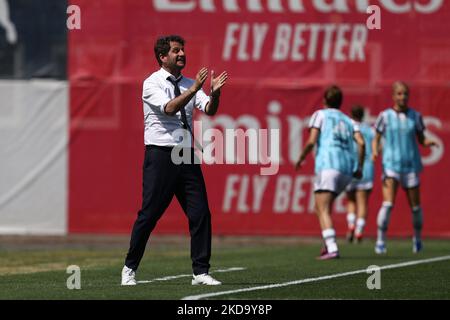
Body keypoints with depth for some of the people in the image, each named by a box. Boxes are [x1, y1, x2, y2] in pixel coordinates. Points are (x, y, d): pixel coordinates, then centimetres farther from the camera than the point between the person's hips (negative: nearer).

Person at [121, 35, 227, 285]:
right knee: (149, 215, -2)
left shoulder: (188, 84, 12)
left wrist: (214, 94, -21)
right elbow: (169, 108, -20)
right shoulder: (152, 83, -4)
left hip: (187, 156, 5)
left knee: (201, 214, -1)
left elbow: (209, 110, -1)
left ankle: (201, 272, 5)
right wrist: (194, 89, -28)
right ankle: (130, 269, 12)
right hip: (161, 156, -5)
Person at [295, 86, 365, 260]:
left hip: (328, 165, -6)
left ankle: (332, 249, -27)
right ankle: (328, 244, 13)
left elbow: (311, 141, -2)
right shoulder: (349, 121, 24)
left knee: (323, 210, -10)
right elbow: (361, 143, 6)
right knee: (320, 207, 22)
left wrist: (300, 159, 12)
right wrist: (360, 167, 13)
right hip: (347, 169, 6)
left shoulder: (320, 115, 12)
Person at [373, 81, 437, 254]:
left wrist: (428, 142, -12)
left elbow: (421, 139, 11)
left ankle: (417, 238, 31)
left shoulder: (415, 116, 4)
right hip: (391, 165, -2)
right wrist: (375, 151, -15)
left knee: (415, 206, 7)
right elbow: (376, 138, 5)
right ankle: (380, 241, -11)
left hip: (411, 166, 2)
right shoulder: (385, 116, -1)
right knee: (388, 203, -18)